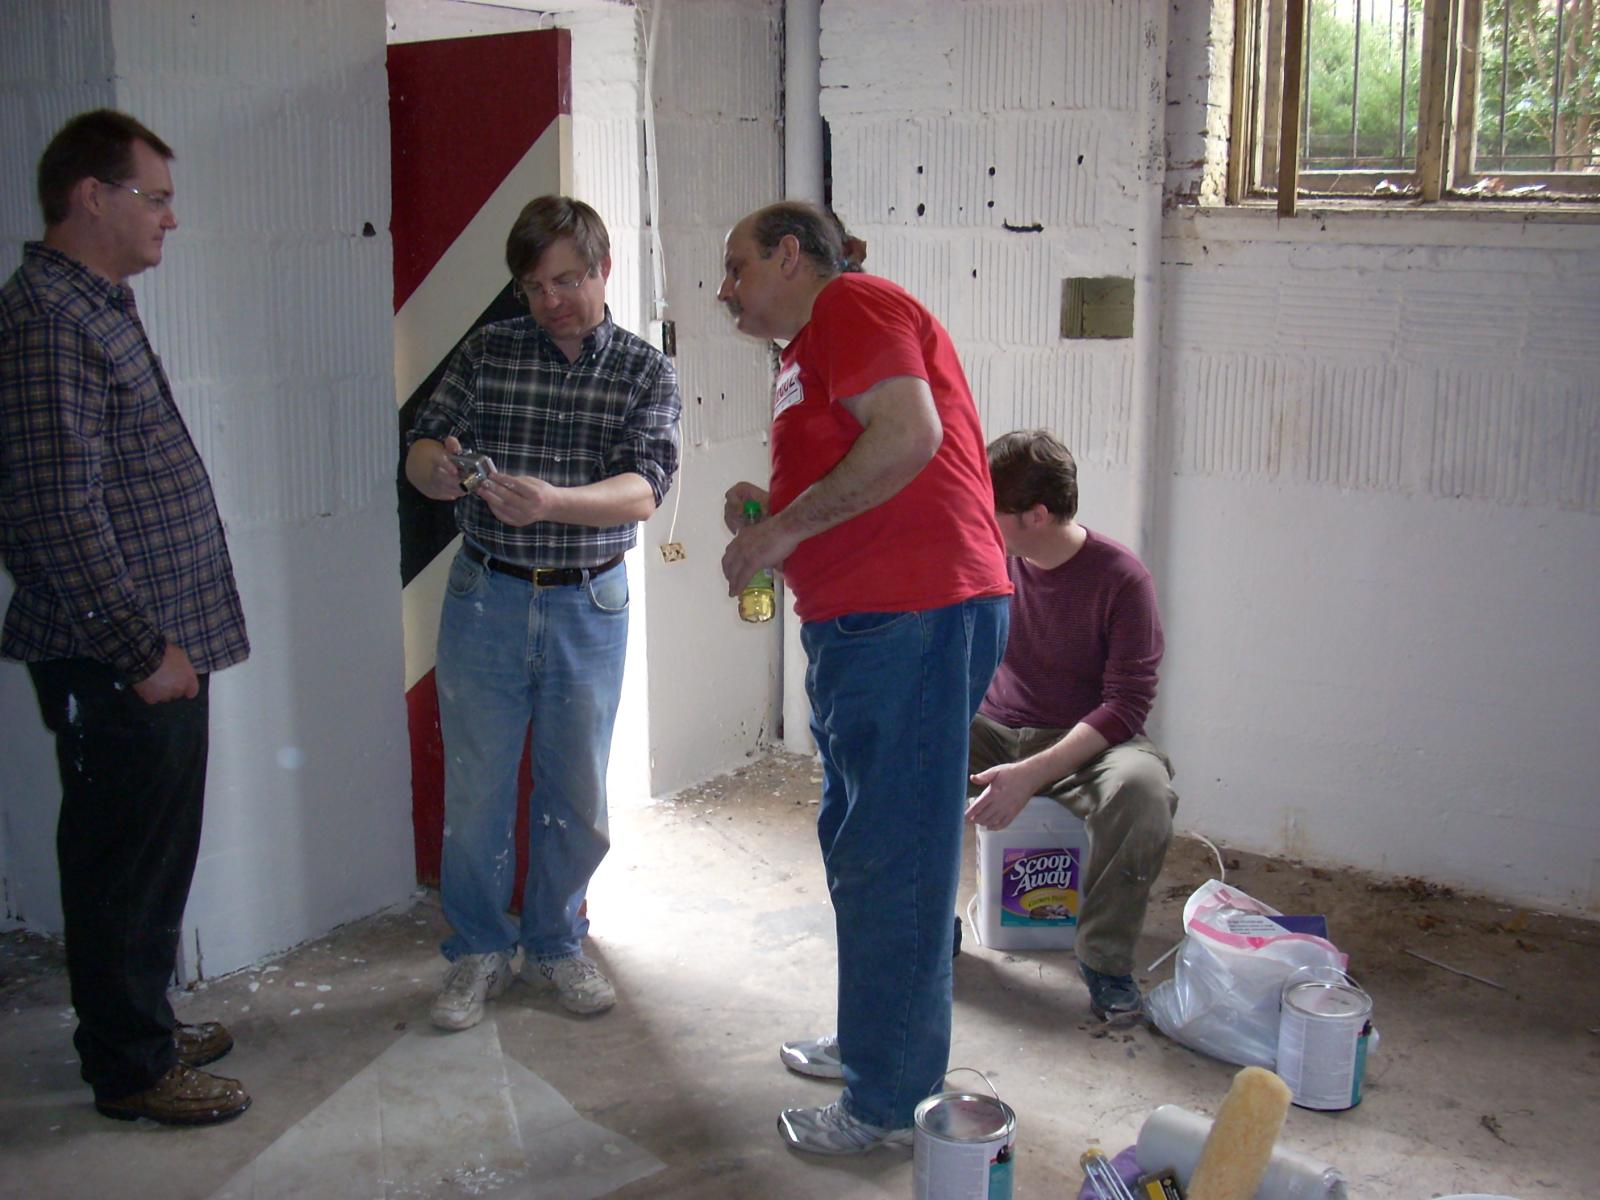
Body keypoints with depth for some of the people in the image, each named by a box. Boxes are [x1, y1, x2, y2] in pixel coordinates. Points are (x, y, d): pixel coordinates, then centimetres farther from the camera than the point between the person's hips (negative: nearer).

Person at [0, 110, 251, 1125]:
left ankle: (144, 1021, 35)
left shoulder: (101, 306, 15)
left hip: (161, 648, 10)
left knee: (156, 853, 20)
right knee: (123, 862, 3)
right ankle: (129, 1068, 18)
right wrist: (141, 649, -21)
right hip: (116, 664, -10)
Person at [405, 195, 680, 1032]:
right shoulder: (485, 353, 2)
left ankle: (555, 946, 31)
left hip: (589, 607, 0)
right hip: (486, 597, 0)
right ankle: (478, 953, 25)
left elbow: (644, 490, -16)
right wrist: (438, 470, -29)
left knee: (577, 794, 10)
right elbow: (423, 445, -3)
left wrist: (553, 500, -35)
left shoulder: (646, 371, -2)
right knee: (475, 786, 6)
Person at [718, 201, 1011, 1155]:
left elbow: (909, 434, -22)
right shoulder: (812, 351, 24)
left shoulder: (850, 306, -6)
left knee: (891, 860, -4)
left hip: (912, 619, -11)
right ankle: (870, 1040, 35)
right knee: (859, 840, 20)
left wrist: (786, 526, -16)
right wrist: (773, 515, 11)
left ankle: (892, 1099, 6)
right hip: (864, 624, 11)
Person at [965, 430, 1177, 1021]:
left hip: (1084, 741, -3)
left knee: (1142, 788, -36)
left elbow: (1125, 706, -18)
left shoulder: (1120, 577, -15)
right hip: (990, 731, 3)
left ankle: (1106, 958, -14)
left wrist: (1033, 773, -29)